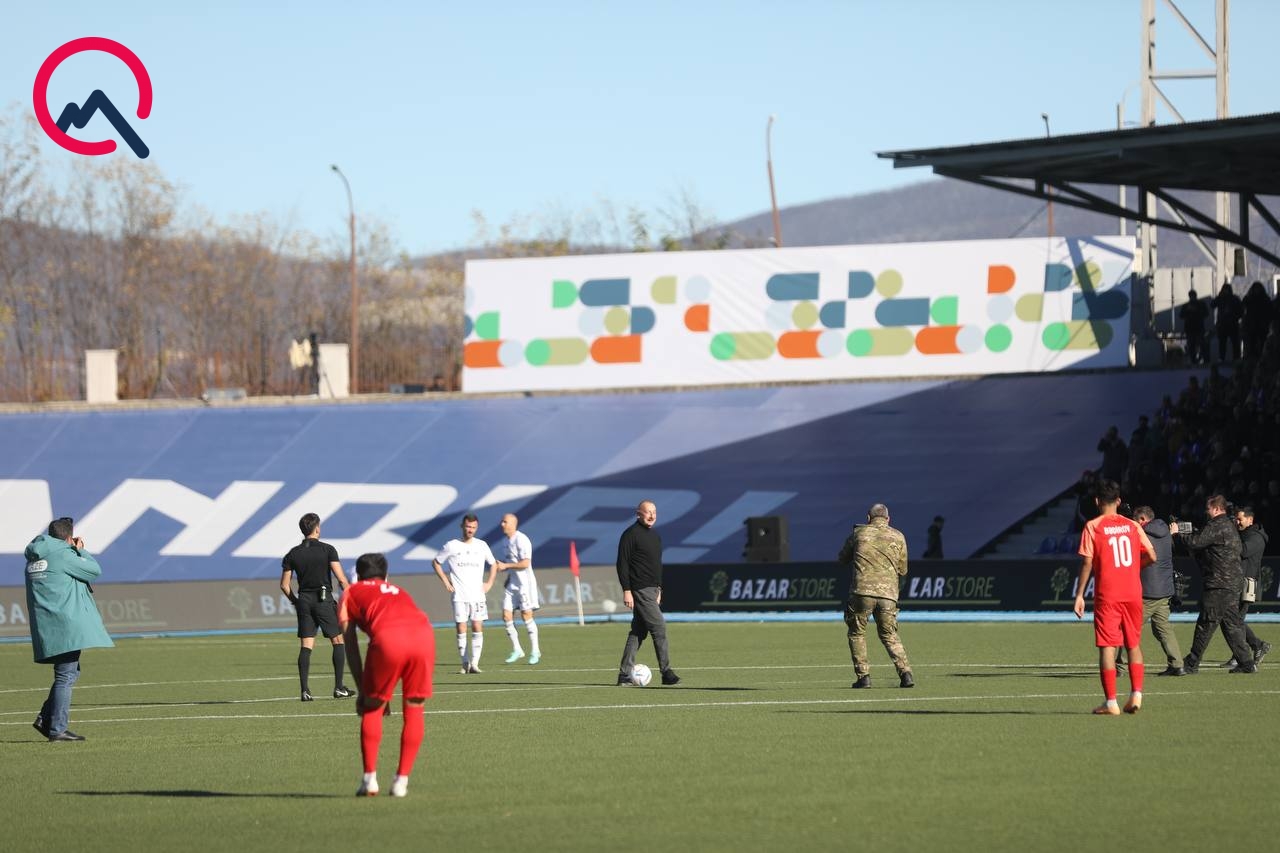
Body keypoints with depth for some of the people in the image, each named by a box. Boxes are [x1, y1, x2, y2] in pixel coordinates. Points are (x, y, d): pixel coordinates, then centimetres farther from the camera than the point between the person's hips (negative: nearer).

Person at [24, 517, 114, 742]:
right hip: (65, 626, -9)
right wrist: (81, 551, 11)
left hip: (47, 629, 9)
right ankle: (57, 729, -8)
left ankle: (45, 719, 11)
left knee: (70, 673, 18)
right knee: (66, 676, -6)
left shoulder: (34, 559, 14)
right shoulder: (63, 555, -11)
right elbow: (94, 570, -3)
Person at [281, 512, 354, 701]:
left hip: (304, 600, 3)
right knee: (338, 641, 8)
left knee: (306, 646, 2)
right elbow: (341, 579, -9)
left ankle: (305, 690, -7)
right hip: (324, 599, -3)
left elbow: (284, 585, 5)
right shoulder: (327, 550, -4)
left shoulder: (293, 554, 5)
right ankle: (338, 687, 5)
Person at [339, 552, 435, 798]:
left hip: (387, 639, -3)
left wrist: (363, 691, 24)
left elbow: (351, 646, 22)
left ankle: (370, 778, 10)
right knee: (414, 707, 18)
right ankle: (402, 780, 16)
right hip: (423, 633, 3)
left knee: (372, 707, 15)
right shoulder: (398, 592, 40)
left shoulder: (351, 593, 29)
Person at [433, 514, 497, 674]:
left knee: (477, 628, -7)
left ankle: (475, 663, -8)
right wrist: (445, 582, 4)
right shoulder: (451, 546, 2)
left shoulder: (482, 546, 7)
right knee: (461, 629, -3)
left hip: (478, 595, 1)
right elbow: (436, 563, 12)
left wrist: (489, 583, 9)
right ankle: (465, 663, 4)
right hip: (459, 595, -1)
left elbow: (493, 564, 21)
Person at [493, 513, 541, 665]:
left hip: (524, 582, -8)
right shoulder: (504, 543, 14)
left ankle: (535, 651, 4)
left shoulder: (521, 540, -14)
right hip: (511, 584, 8)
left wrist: (505, 566, -18)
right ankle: (516, 650, 8)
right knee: (506, 615, -1)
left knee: (526, 615, -5)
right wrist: (508, 578, 14)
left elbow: (525, 564, -21)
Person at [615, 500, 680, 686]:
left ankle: (624, 674, 12)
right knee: (659, 627, -12)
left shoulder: (655, 536, 18)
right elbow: (622, 564, -12)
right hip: (639, 590, -9)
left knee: (638, 632, 9)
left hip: (652, 589, 9)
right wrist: (626, 591, -17)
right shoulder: (631, 535, -9)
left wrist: (659, 589, 23)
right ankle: (666, 673, -10)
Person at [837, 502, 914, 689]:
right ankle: (905, 673, 0)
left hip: (863, 591, -2)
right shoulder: (898, 537, 12)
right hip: (888, 593, 2)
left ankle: (863, 675, 2)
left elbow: (842, 559, 20)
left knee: (857, 634, 13)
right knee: (890, 635, 15)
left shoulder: (859, 533, 9)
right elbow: (902, 570, 18)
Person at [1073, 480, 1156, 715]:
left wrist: (1079, 595, -4)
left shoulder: (1093, 527, -3)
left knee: (1107, 646, -2)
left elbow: (1087, 563, -9)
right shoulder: (1132, 526, 7)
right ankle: (1136, 694, 3)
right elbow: (1151, 556, 6)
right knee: (1134, 644, 14)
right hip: (1133, 594, 3)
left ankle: (1110, 702, -6)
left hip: (1107, 595, -3)